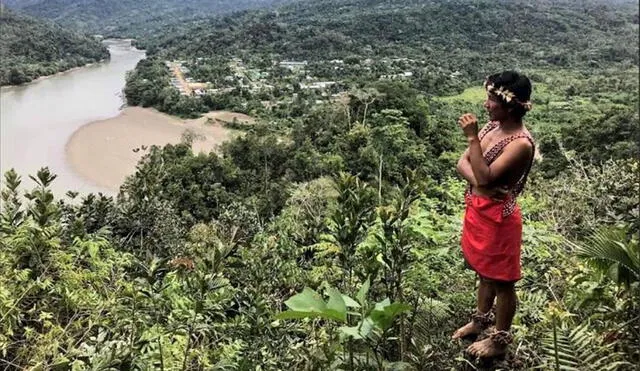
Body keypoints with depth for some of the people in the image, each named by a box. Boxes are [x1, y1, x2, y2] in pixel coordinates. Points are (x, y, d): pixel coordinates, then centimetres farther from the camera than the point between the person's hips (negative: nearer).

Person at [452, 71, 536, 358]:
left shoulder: (521, 143, -24)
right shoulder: (492, 126, 2)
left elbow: (485, 177, -28)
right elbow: (463, 164, -1)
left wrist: (472, 137, -28)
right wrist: (478, 182, -20)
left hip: (497, 217, -8)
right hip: (477, 210, 8)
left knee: (501, 280, 11)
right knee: (484, 272, 26)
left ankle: (500, 339, 30)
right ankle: (482, 320, 47)